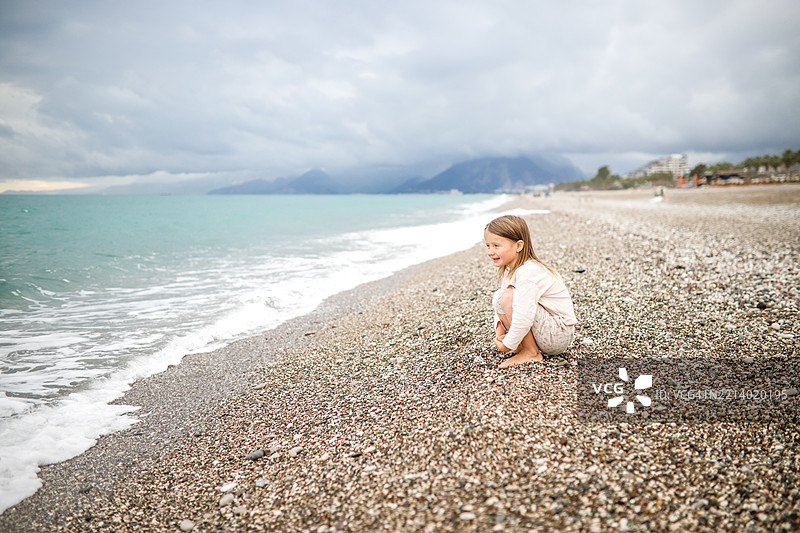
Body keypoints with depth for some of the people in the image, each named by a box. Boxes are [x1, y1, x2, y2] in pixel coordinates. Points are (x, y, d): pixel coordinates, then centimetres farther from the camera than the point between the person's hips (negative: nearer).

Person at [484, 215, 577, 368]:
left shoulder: (527, 273, -26)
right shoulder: (509, 270, 5)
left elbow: (523, 318, -32)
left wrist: (508, 345, -20)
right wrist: (500, 331, -5)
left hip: (559, 336, -10)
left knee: (507, 297, -24)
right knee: (498, 298, 5)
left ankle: (531, 353, -13)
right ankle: (524, 344, 2)